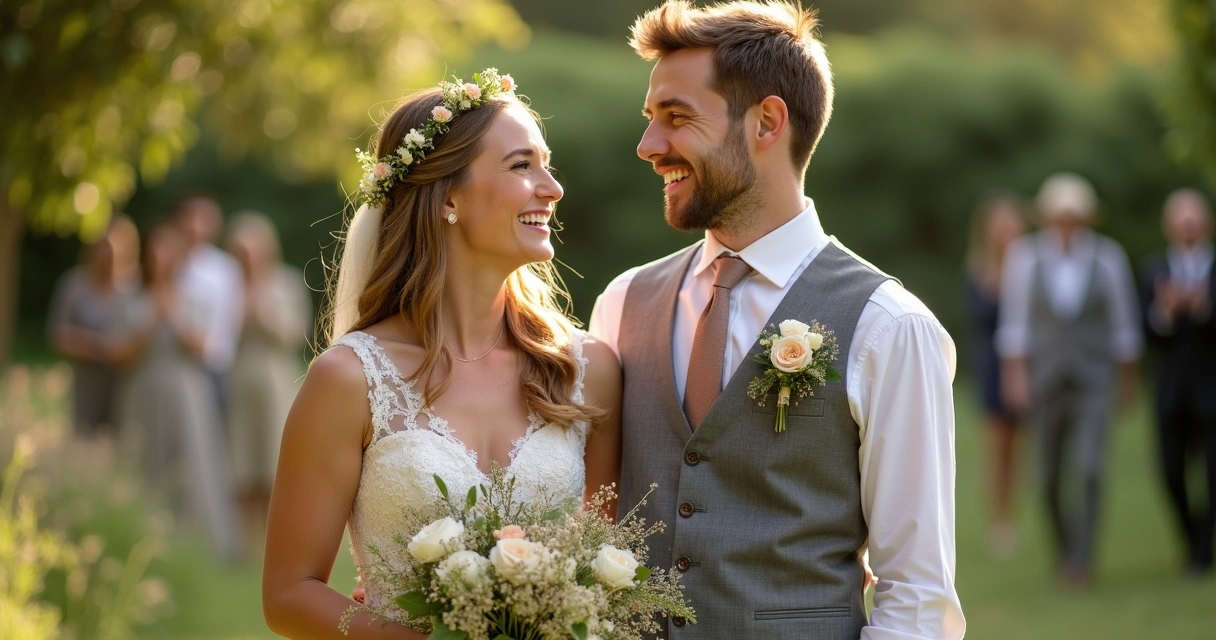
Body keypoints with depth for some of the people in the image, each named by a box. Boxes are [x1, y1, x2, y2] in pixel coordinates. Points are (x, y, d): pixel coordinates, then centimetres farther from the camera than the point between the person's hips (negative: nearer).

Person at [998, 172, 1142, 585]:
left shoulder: (1108, 257, -2)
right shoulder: (1023, 255, -2)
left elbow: (1123, 324, 6)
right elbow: (1014, 321, 0)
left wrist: (1128, 381, 9)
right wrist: (1015, 375, -6)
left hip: (1093, 381, -1)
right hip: (1044, 379, 1)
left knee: (1089, 470, -16)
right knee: (1051, 477, 7)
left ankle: (1081, 558, -14)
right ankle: (1064, 547, 28)